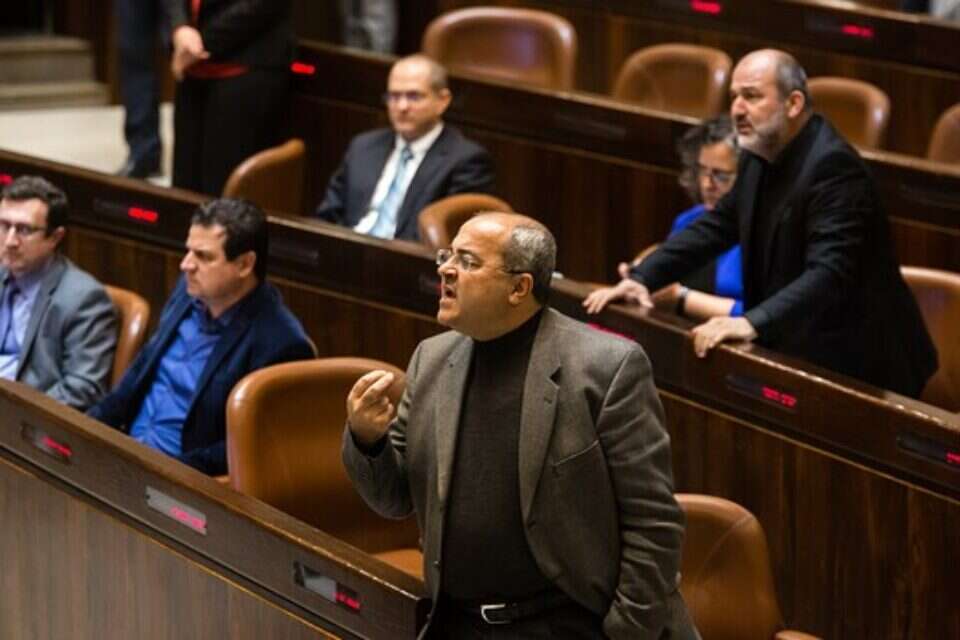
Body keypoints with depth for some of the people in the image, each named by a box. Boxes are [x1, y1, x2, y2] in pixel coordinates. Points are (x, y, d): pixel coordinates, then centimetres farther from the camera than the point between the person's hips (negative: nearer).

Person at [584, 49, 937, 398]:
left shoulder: (833, 166, -22)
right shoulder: (762, 155, 6)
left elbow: (828, 274, -32)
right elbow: (716, 225, 15)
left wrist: (752, 323, -43)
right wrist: (641, 278, 2)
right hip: (796, 351, 8)